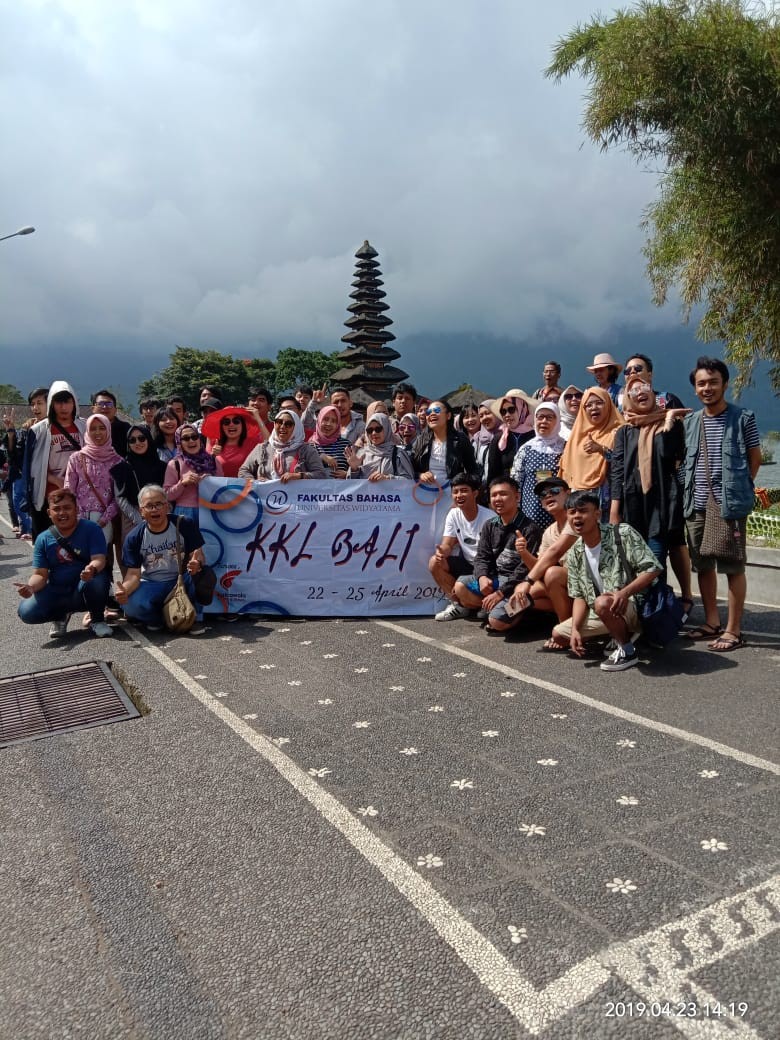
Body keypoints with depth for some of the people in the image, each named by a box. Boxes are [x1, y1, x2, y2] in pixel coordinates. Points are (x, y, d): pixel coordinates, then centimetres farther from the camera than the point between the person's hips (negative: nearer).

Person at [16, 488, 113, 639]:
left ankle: (97, 620, -7)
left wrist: (92, 569, -45)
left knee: (97, 579, -37)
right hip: (57, 592, 3)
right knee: (27, 612, -24)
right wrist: (30, 587, -27)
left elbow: (99, 559, -20)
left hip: (86, 591, -3)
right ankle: (61, 615, 12)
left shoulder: (91, 529, -9)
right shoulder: (43, 539, 0)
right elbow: (40, 574, -2)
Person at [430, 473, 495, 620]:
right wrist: (441, 551, -29)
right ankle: (458, 604, -1)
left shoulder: (489, 518, -20)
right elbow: (447, 544, -3)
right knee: (435, 562, -15)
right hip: (467, 563, 6)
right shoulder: (453, 514, -2)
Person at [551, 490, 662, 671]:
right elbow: (579, 596, 6)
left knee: (602, 603, -38)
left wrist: (625, 592, -34)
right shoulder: (574, 554, 4)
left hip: (635, 607, -7)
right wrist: (575, 629, -9)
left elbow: (652, 569, -18)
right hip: (601, 614, 7)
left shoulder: (623, 534, -13)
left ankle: (627, 651, -13)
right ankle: (620, 634, 11)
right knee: (558, 634, 3)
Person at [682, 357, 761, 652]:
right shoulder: (690, 422, 10)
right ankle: (712, 622, 26)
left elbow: (755, 458, 4)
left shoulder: (743, 418, -2)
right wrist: (690, 494, 9)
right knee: (704, 566, 12)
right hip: (697, 505, 5)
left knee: (733, 568, -1)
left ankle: (733, 630, 7)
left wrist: (739, 488, 2)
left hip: (730, 505, -5)